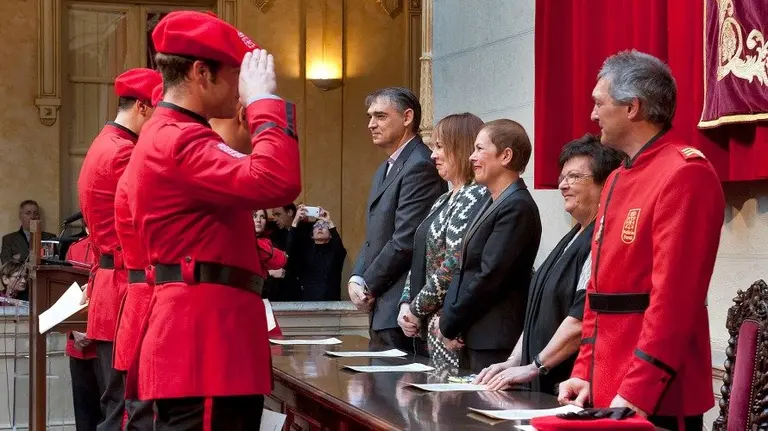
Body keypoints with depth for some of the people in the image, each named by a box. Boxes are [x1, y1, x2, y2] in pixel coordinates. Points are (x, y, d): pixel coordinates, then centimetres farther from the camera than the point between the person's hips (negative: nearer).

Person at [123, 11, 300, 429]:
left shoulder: (168, 135, 20)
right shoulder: (181, 141, -15)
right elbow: (277, 183, -29)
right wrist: (264, 99, -18)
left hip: (200, 325, 11)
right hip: (203, 331, -11)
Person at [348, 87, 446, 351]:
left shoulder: (420, 166, -13)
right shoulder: (384, 170, 20)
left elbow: (405, 242, -18)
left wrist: (368, 286, -9)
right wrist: (356, 279, 3)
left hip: (401, 310, -10)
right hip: (381, 308, 10)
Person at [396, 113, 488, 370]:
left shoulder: (475, 198, -13)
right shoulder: (445, 201, 17)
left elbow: (454, 266, -20)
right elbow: (421, 260, 19)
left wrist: (417, 310, -12)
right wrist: (406, 304, 4)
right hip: (427, 328, 9)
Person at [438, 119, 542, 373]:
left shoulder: (517, 207, -14)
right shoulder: (491, 203, 16)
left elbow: (489, 276, -18)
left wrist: (449, 324, -10)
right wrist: (447, 319, 3)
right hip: (472, 338, 9)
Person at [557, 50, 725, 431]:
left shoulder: (685, 175, -15)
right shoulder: (618, 179, 15)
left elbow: (673, 296, -21)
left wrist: (638, 393, -22)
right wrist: (585, 372, 11)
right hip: (606, 391, 8)